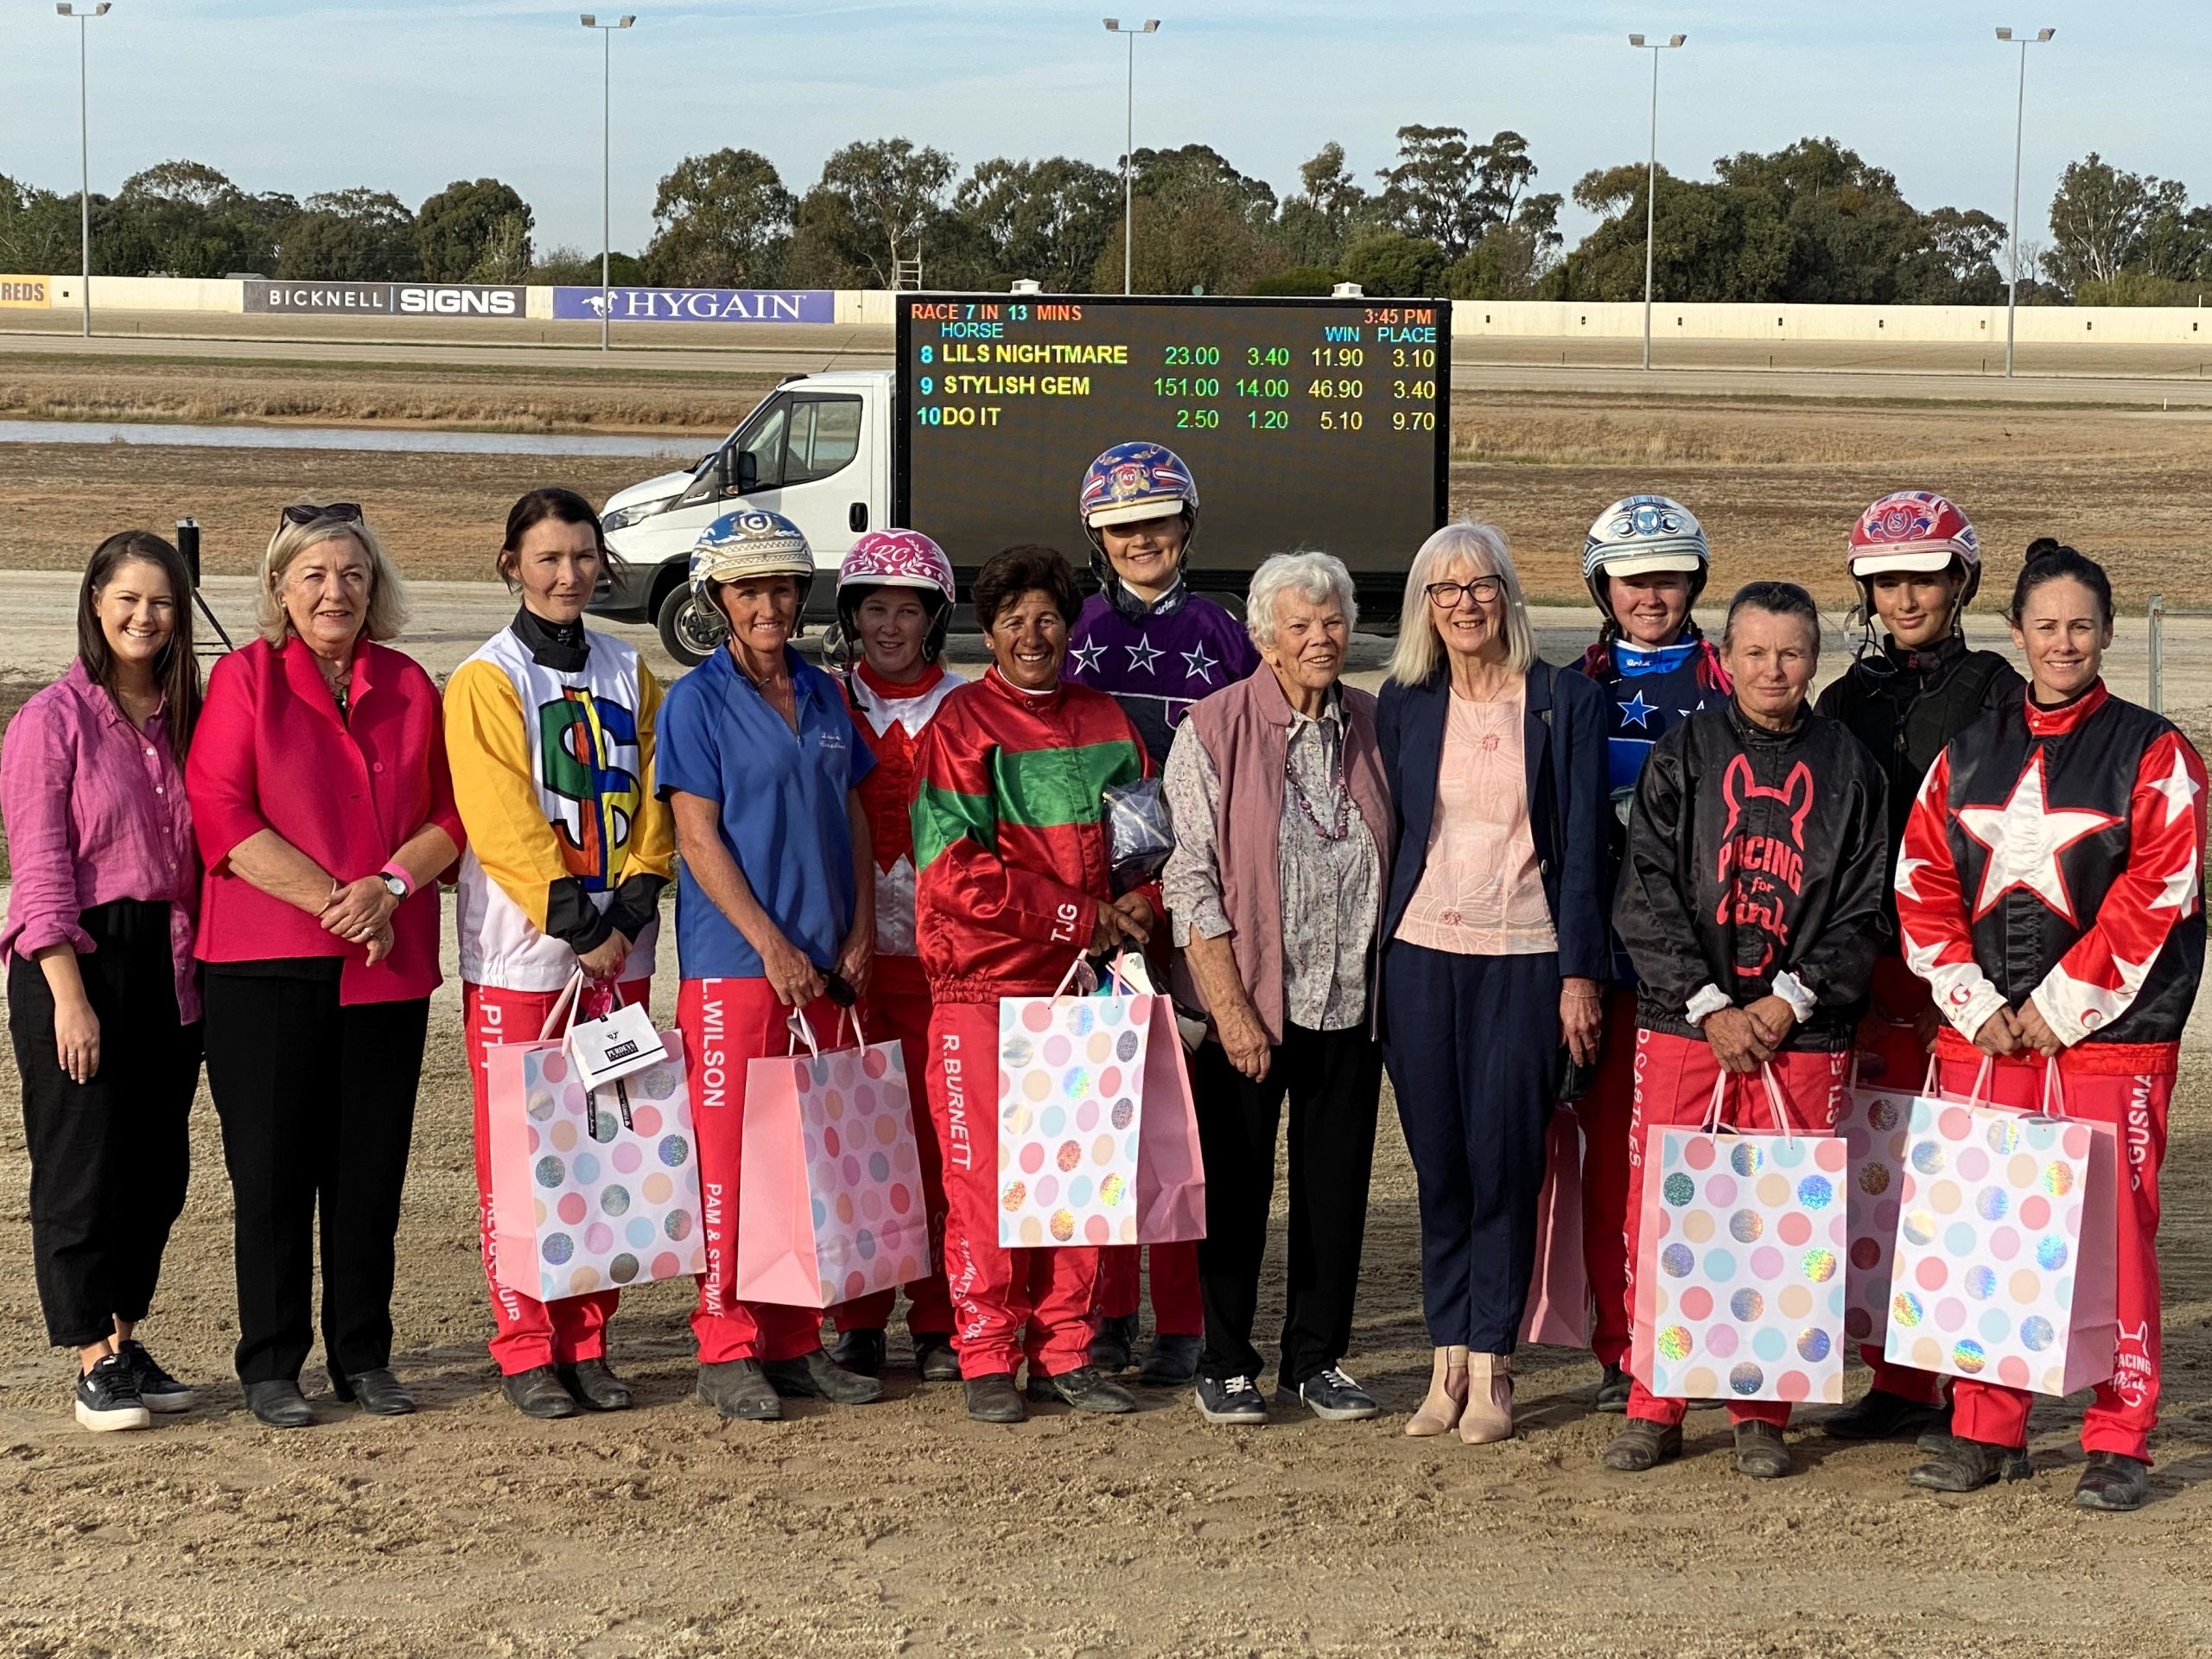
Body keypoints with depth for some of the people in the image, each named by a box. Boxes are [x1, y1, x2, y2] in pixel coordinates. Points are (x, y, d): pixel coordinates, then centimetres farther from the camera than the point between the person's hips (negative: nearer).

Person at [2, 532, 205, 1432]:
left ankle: (125, 1340, 21)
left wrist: (196, 963, 4)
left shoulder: (183, 717, 11)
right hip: (79, 959, -6)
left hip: (168, 960, 6)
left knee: (158, 1163, 8)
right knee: (85, 1161, -1)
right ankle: (96, 1362, 8)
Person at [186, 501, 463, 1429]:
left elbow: (450, 814, 10)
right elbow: (222, 814, -8)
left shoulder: (408, 686, 11)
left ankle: (363, 1358, 17)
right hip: (267, 966, -3)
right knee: (271, 1169, 1)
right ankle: (271, 1367, 10)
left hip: (389, 964, 3)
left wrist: (391, 883, -10)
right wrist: (332, 901, -14)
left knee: (371, 1168, 6)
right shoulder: (245, 678, 1)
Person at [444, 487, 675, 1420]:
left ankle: (587, 1342, 16)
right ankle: (525, 1350, 7)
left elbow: (650, 804, 9)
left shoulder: (627, 676, 12)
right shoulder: (486, 679, -3)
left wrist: (631, 905, -6)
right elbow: (503, 821, -11)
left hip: (620, 948, 5)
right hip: (520, 948, -5)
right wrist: (578, 924, -15)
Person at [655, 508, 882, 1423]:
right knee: (730, 1154, -3)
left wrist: (859, 933, 3)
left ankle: (797, 1341, 18)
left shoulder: (823, 694, 12)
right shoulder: (697, 701, -4)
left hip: (822, 965, 6)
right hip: (732, 962, -5)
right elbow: (698, 836, -9)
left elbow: (852, 816, 14)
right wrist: (772, 945, -14)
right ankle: (727, 1348, 4)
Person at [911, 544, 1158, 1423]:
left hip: (1083, 980, 4)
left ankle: (1065, 1351, 16)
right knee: (985, 1174, 0)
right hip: (983, 984, -4)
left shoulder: (1104, 721, 11)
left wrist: (1135, 907, -5)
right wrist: (1080, 917, -11)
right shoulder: (961, 723, -4)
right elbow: (955, 868, -12)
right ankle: (987, 1359, 9)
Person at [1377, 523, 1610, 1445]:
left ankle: (1490, 1368, 5)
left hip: (1524, 958, -2)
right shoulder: (1404, 704, 8)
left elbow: (1582, 846, -1)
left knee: (1503, 1161, -3)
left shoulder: (1566, 703, 1)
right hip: (1421, 954, 2)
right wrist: (1376, 961, 5)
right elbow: (1389, 834, 10)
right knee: (1438, 1163, 4)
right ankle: (1448, 1360, 12)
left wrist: (1580, 973, -6)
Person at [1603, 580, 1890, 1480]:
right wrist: (1709, 1006, -9)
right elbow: (1647, 893, -1)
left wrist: (1790, 1000, -7)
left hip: (1802, 1032, 0)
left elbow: (1865, 908, 5)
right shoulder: (1683, 755, 5)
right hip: (1683, 1024, 0)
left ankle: (1762, 1413, 13)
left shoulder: (1847, 766, 7)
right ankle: (1655, 1405, 11)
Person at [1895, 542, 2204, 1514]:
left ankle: (2119, 1442, 6)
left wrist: (2059, 1004, -10)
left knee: (2113, 1232, -3)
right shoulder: (1967, 756, 12)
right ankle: (1986, 1432, 15)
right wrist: (1974, 1003, -4)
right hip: (1982, 1033, 4)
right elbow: (1922, 886, 8)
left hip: (2109, 1032, -3)